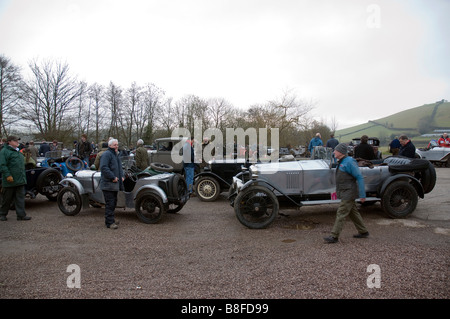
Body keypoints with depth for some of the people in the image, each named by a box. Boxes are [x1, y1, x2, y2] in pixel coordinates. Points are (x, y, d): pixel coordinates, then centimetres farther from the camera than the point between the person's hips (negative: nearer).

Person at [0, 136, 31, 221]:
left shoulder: (18, 152, 19)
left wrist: (24, 177, 23)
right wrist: (8, 175, -22)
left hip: (20, 180, 7)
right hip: (10, 180, -7)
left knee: (20, 198, 4)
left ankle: (21, 215, 6)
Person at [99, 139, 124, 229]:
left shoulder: (116, 155, 19)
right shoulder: (107, 154, -12)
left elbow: (119, 167, 28)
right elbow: (103, 167, -22)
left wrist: (121, 176, 12)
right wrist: (113, 177, -23)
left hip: (115, 184, 10)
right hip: (108, 184, -9)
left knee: (113, 202, 16)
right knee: (109, 203, -6)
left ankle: (111, 219, 27)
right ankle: (109, 222, -2)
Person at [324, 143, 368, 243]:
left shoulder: (349, 162, -18)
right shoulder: (341, 162, 12)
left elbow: (359, 178, -19)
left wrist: (362, 195, -20)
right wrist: (338, 190, 22)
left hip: (348, 194, -10)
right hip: (345, 193, 10)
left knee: (341, 214, -7)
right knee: (353, 213, 18)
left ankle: (334, 236, -2)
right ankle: (363, 232, 31)